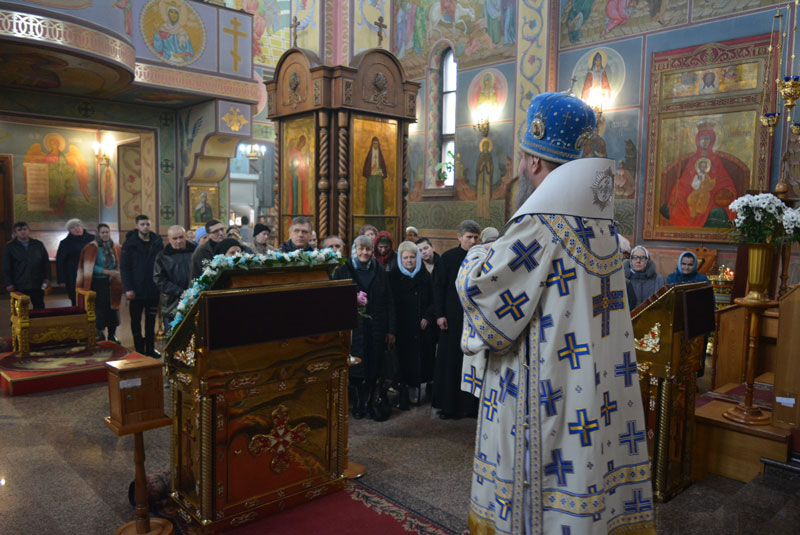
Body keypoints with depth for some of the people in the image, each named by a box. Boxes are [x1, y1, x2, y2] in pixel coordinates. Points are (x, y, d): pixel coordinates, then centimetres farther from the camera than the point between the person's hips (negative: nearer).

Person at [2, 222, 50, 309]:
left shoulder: (38, 244, 8)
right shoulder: (10, 247, 3)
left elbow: (46, 262, 11)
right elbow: (6, 268, 1)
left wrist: (46, 278, 4)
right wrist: (9, 283, -7)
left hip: (37, 285, 2)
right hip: (19, 286, -1)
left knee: (39, 308, 7)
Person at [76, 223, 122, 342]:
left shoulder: (115, 248, 10)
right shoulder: (92, 247, -3)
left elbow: (120, 265, 17)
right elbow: (90, 267, -9)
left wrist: (116, 274, -1)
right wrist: (107, 272, -17)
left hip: (112, 283, 4)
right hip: (98, 283, -4)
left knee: (113, 308, 4)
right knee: (100, 309, -6)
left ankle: (112, 335, 16)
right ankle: (100, 334, 7)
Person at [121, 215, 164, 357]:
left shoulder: (157, 242, 4)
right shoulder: (130, 243, -2)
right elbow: (124, 267, -4)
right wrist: (128, 288, -12)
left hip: (153, 289, 2)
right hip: (136, 291, -2)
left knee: (151, 321, 10)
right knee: (136, 321, 7)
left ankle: (150, 348, 19)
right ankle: (139, 349, 16)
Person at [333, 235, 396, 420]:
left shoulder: (380, 273, 10)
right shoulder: (343, 271, 4)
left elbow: (389, 303, 9)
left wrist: (391, 330, 3)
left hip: (376, 328, 2)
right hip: (352, 327, -2)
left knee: (374, 368, 4)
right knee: (355, 369, 2)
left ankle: (371, 404, 16)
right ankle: (357, 405, 16)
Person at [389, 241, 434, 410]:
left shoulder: (425, 276, 7)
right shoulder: (393, 277, 1)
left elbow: (433, 300, 9)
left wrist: (427, 317, -5)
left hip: (421, 328, 2)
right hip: (402, 329, -2)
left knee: (421, 357, 2)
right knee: (404, 359, -2)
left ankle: (419, 386, 17)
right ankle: (403, 396, 6)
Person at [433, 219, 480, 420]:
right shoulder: (448, 257, 1)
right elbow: (438, 287, 0)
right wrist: (439, 314, -6)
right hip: (452, 317, -1)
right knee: (449, 359, 3)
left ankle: (470, 404, 15)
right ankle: (448, 404, 13)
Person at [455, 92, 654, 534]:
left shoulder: (542, 227, -20)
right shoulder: (601, 225, 6)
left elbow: (477, 283, -17)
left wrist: (476, 257, 3)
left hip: (546, 398, -8)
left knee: (540, 493, 8)